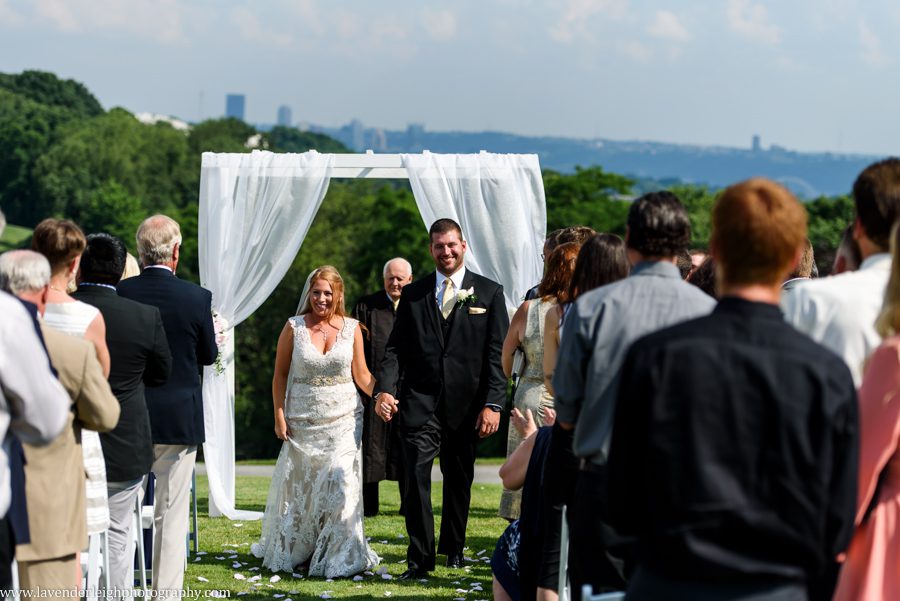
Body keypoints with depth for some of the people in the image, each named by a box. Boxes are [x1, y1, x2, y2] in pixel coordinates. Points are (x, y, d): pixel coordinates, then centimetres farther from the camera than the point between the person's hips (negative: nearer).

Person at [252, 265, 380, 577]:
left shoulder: (351, 328, 1)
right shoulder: (294, 327, -2)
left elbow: (361, 375, 5)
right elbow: (280, 375, 3)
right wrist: (279, 416, -2)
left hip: (343, 419, 0)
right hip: (302, 420, 0)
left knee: (340, 480, -10)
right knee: (298, 487, 9)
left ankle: (339, 557, -2)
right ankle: (291, 551, 28)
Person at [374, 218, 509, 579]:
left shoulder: (489, 292, 3)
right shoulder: (413, 295, 9)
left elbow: (497, 354, -1)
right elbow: (396, 348, 6)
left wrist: (493, 403, -9)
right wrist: (385, 388, -11)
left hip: (465, 405, 0)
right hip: (420, 401, 0)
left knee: (459, 481, 12)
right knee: (416, 476, -11)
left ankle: (454, 547, 29)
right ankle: (420, 558, -8)